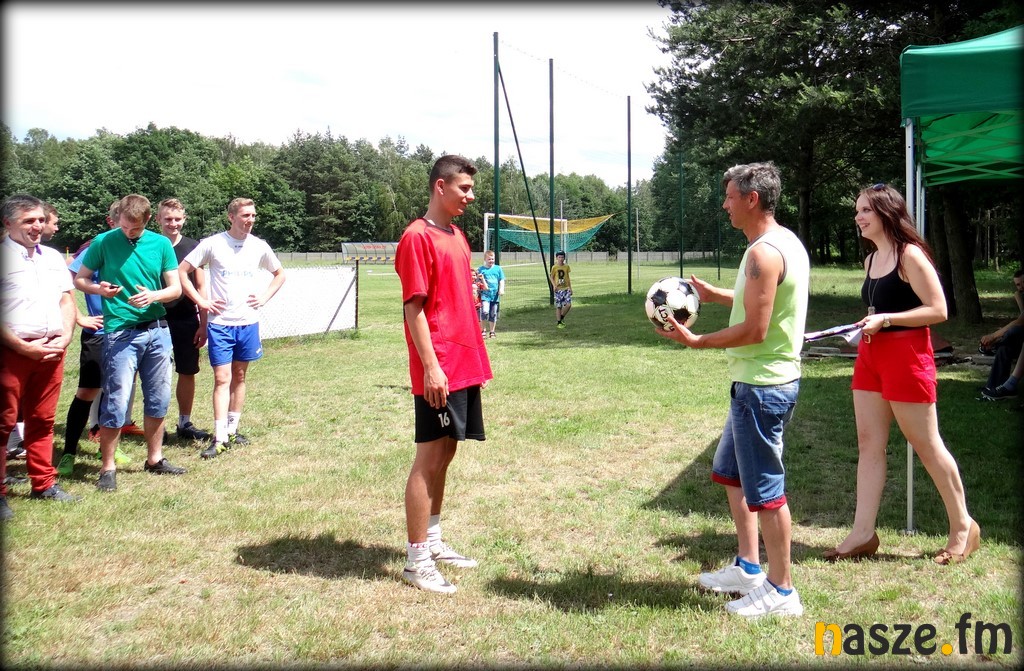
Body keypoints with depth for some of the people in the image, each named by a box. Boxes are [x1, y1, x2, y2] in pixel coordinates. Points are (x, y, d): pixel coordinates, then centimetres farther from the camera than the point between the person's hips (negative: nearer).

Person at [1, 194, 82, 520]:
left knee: (43, 420, 13)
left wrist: (65, 336, 0)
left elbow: (67, 300, 16)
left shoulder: (53, 257, 15)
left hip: (51, 351, 6)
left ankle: (43, 483, 21)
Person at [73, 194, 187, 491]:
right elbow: (79, 279, 5)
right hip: (121, 332, -3)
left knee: (158, 399, 11)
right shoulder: (104, 242, -2)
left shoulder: (161, 244, 4)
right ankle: (107, 468, 8)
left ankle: (154, 459, 25)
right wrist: (98, 288, -16)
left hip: (157, 330, 4)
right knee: (116, 402, -5)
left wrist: (152, 296, -17)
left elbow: (175, 289, 4)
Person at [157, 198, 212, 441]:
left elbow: (201, 287, 5)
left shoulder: (192, 247, 2)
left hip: (187, 321, 2)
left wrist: (203, 324, 1)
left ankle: (185, 423, 21)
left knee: (188, 373, 8)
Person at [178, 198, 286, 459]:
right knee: (222, 378, -7)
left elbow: (279, 274, 20)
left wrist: (264, 297, 6)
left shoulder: (259, 246, 5)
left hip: (248, 322, 4)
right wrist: (201, 302, -7)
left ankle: (232, 430, 23)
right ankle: (220, 438, -4)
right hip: (220, 322, -3)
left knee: (239, 377, 11)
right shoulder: (212, 244, -5)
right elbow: (181, 271, -2)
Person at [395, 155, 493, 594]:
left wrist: (478, 358, 18)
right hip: (439, 370, -8)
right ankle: (416, 560, 6)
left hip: (466, 365, 8)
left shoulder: (457, 236, 16)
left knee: (445, 453, 14)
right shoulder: (417, 237, -10)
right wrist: (431, 366, -20)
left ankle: (433, 541, 27)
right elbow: (414, 307, -15)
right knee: (430, 457, -3)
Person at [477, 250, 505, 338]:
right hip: (485, 295, -3)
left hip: (495, 295, 3)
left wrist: (501, 289, -4)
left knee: (493, 314, 8)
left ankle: (492, 331, 21)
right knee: (485, 312, -18)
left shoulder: (498, 268, 9)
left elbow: (501, 280, 9)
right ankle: (482, 330, -2)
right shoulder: (481, 269, 3)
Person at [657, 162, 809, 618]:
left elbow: (755, 329, -23)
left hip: (762, 386, -11)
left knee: (764, 487, 0)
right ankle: (749, 568, 31)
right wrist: (718, 296, 19)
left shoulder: (764, 252, -20)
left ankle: (782, 591, 14)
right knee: (731, 472, 21)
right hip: (761, 381, 11)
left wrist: (696, 341, -15)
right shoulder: (785, 242, 13)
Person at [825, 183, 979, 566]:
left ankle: (962, 527, 20)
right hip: (870, 355, 8)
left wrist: (885, 320, -20)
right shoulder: (870, 260, 14)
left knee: (926, 444, 2)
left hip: (907, 355, -8)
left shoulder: (910, 255, -11)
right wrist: (867, 324, 7)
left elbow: (938, 310, -15)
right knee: (869, 444, 6)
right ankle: (863, 533, 10)